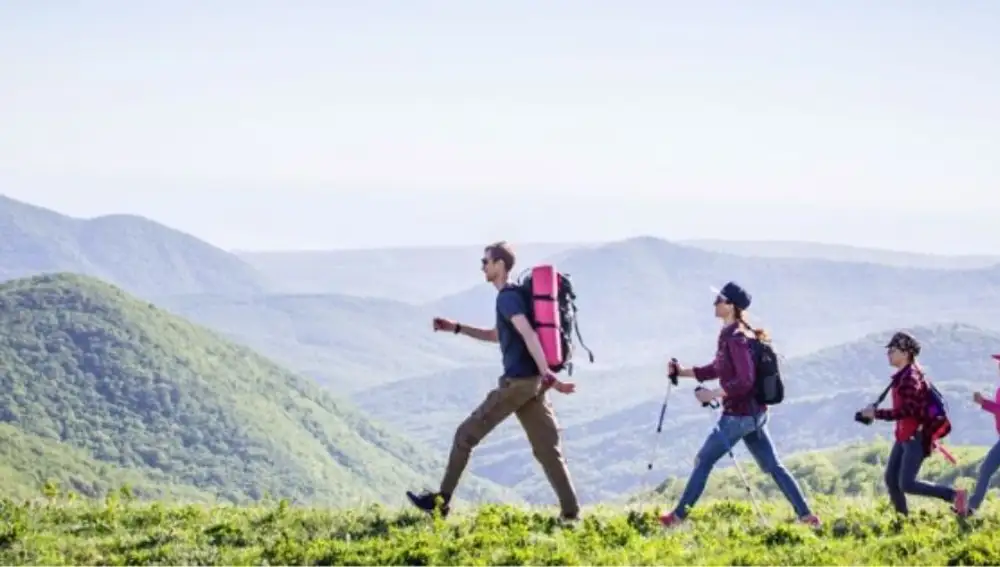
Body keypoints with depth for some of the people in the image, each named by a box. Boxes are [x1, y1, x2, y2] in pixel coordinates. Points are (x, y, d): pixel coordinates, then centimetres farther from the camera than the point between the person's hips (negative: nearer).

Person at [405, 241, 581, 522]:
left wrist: (548, 375, -30)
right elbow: (497, 336, 35)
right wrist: (456, 328, 28)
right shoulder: (512, 295, 20)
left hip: (517, 381, -9)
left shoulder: (507, 297, -10)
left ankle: (442, 501, 5)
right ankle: (571, 512, 0)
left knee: (466, 435, 0)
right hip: (532, 382, 9)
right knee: (547, 448, 5)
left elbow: (529, 335, -22)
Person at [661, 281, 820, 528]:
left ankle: (678, 516, 10)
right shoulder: (729, 335, 11)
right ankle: (806, 515, 9)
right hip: (754, 412, 9)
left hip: (739, 414, -9)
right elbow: (717, 369, 20)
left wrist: (714, 394, -21)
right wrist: (683, 372, 14)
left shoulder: (736, 338, -19)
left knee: (703, 461, 2)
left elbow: (745, 381, -24)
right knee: (772, 465, 11)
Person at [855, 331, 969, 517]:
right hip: (904, 436, 10)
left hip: (915, 437, -10)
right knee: (891, 478, 8)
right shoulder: (902, 375, 11)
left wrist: (876, 413, -22)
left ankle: (954, 495, -7)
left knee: (907, 484, -12)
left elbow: (906, 410, -25)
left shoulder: (910, 377, -19)